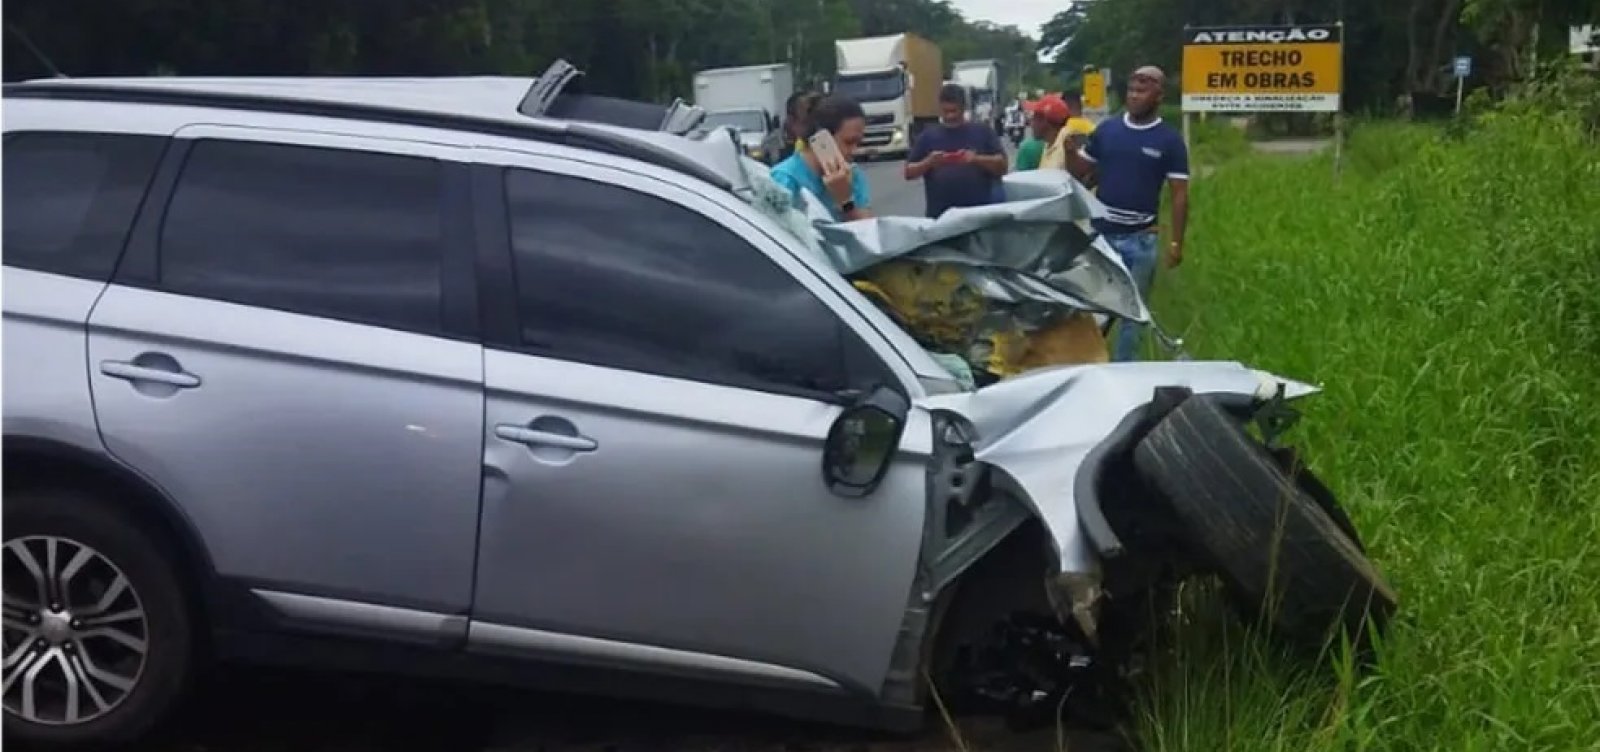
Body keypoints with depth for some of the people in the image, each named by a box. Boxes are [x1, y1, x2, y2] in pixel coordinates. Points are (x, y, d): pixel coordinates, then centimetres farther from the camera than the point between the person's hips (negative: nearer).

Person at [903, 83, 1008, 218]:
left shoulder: (983, 132, 7)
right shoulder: (928, 136, 10)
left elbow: (1002, 165, 2)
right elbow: (909, 172, 9)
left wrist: (977, 159, -15)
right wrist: (928, 162, -11)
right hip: (940, 215, 0)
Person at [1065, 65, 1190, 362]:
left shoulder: (1170, 140, -3)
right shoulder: (1106, 129, 3)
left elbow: (1180, 194, -2)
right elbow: (1080, 173, 10)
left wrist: (1176, 242, -7)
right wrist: (1069, 148, -11)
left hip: (1140, 239, -2)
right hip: (1100, 232, 2)